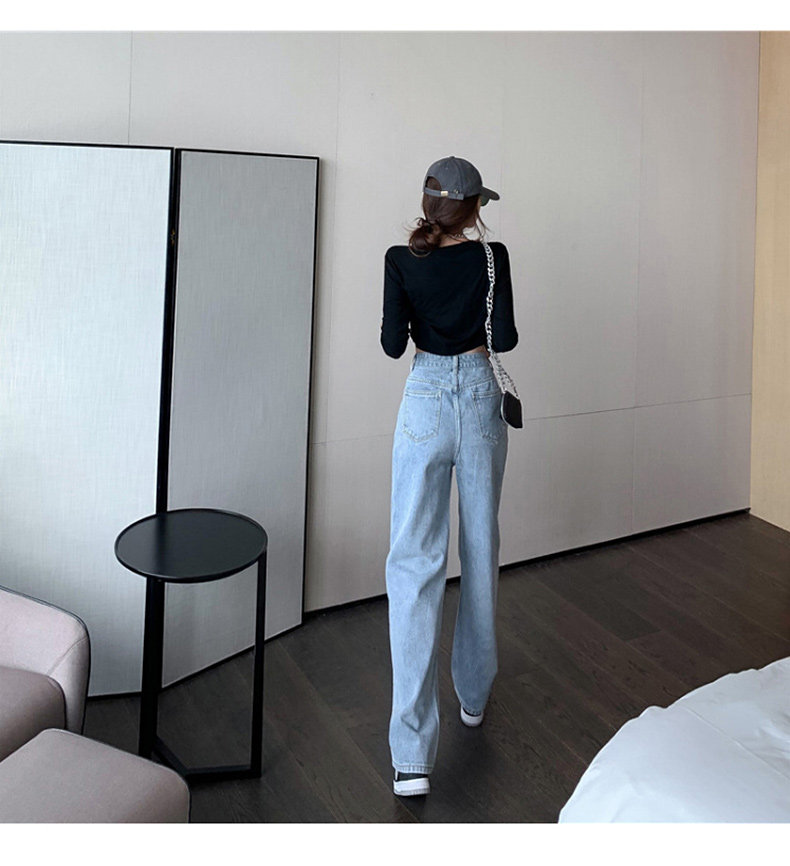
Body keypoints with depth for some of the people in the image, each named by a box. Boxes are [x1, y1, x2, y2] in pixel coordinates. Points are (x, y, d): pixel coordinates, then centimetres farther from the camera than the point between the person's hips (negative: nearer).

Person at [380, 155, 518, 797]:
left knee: (416, 561, -5)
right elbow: (505, 337, -8)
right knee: (480, 550, 18)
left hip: (426, 401, -1)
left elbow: (392, 344, -5)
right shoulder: (492, 257, -3)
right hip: (482, 400, 2)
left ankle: (414, 753, -12)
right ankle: (474, 694, 34)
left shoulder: (401, 260, -3)